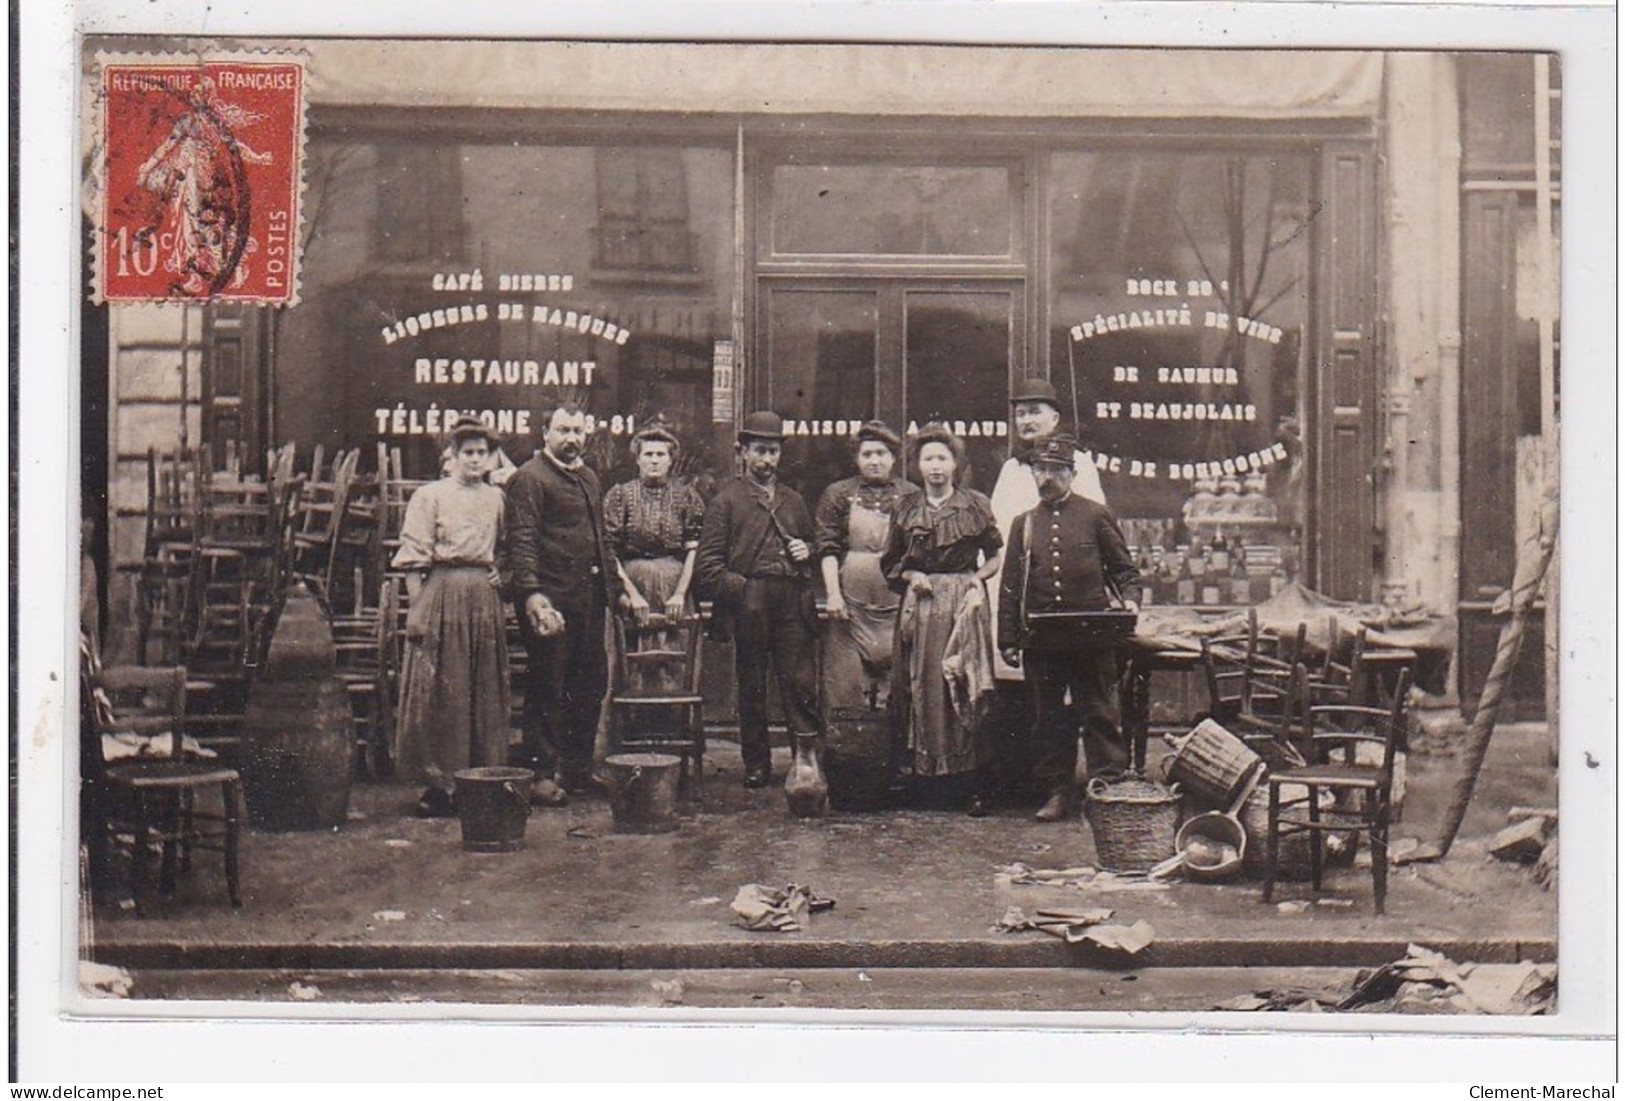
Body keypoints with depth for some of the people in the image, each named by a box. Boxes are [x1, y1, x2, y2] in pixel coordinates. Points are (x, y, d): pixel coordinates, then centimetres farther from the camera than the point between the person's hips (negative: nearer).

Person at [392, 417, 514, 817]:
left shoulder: (496, 498, 13)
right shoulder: (429, 495, 0)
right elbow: (414, 559, -4)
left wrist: (498, 576, 6)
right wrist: (416, 611, -10)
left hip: (485, 596, 5)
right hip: (443, 593, -5)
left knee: (485, 691, 6)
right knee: (439, 692, -3)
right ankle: (438, 782, 2)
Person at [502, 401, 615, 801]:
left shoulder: (589, 478, 20)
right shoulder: (528, 479, -6)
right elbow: (521, 542, -14)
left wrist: (609, 583, 18)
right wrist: (532, 595, -24)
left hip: (589, 598, 8)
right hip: (551, 599, -8)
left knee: (591, 684, 10)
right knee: (547, 689, -1)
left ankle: (578, 768, 21)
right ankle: (541, 773, 7)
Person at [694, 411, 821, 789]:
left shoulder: (794, 501, 20)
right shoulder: (726, 501, 6)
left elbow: (811, 543, 32)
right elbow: (707, 564, 1)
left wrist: (807, 551, 9)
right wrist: (739, 588, -10)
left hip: (794, 604, 3)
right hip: (748, 606, -3)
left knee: (802, 683, -7)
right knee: (752, 687, 4)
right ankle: (756, 765, 11)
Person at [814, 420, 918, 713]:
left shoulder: (911, 496, 10)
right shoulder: (838, 495, 9)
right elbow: (827, 548, 3)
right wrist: (833, 593, -7)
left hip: (897, 603, 0)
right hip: (850, 603, 0)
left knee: (895, 682, -2)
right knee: (846, 683, -3)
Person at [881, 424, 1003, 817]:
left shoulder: (975, 505, 5)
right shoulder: (907, 511, 10)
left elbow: (996, 558, 11)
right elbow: (890, 566, 16)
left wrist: (977, 576, -6)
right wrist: (911, 576, -2)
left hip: (964, 602, -2)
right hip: (921, 604, 2)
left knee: (967, 685, -8)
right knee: (922, 686, 0)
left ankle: (973, 783, -6)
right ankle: (922, 771, 8)